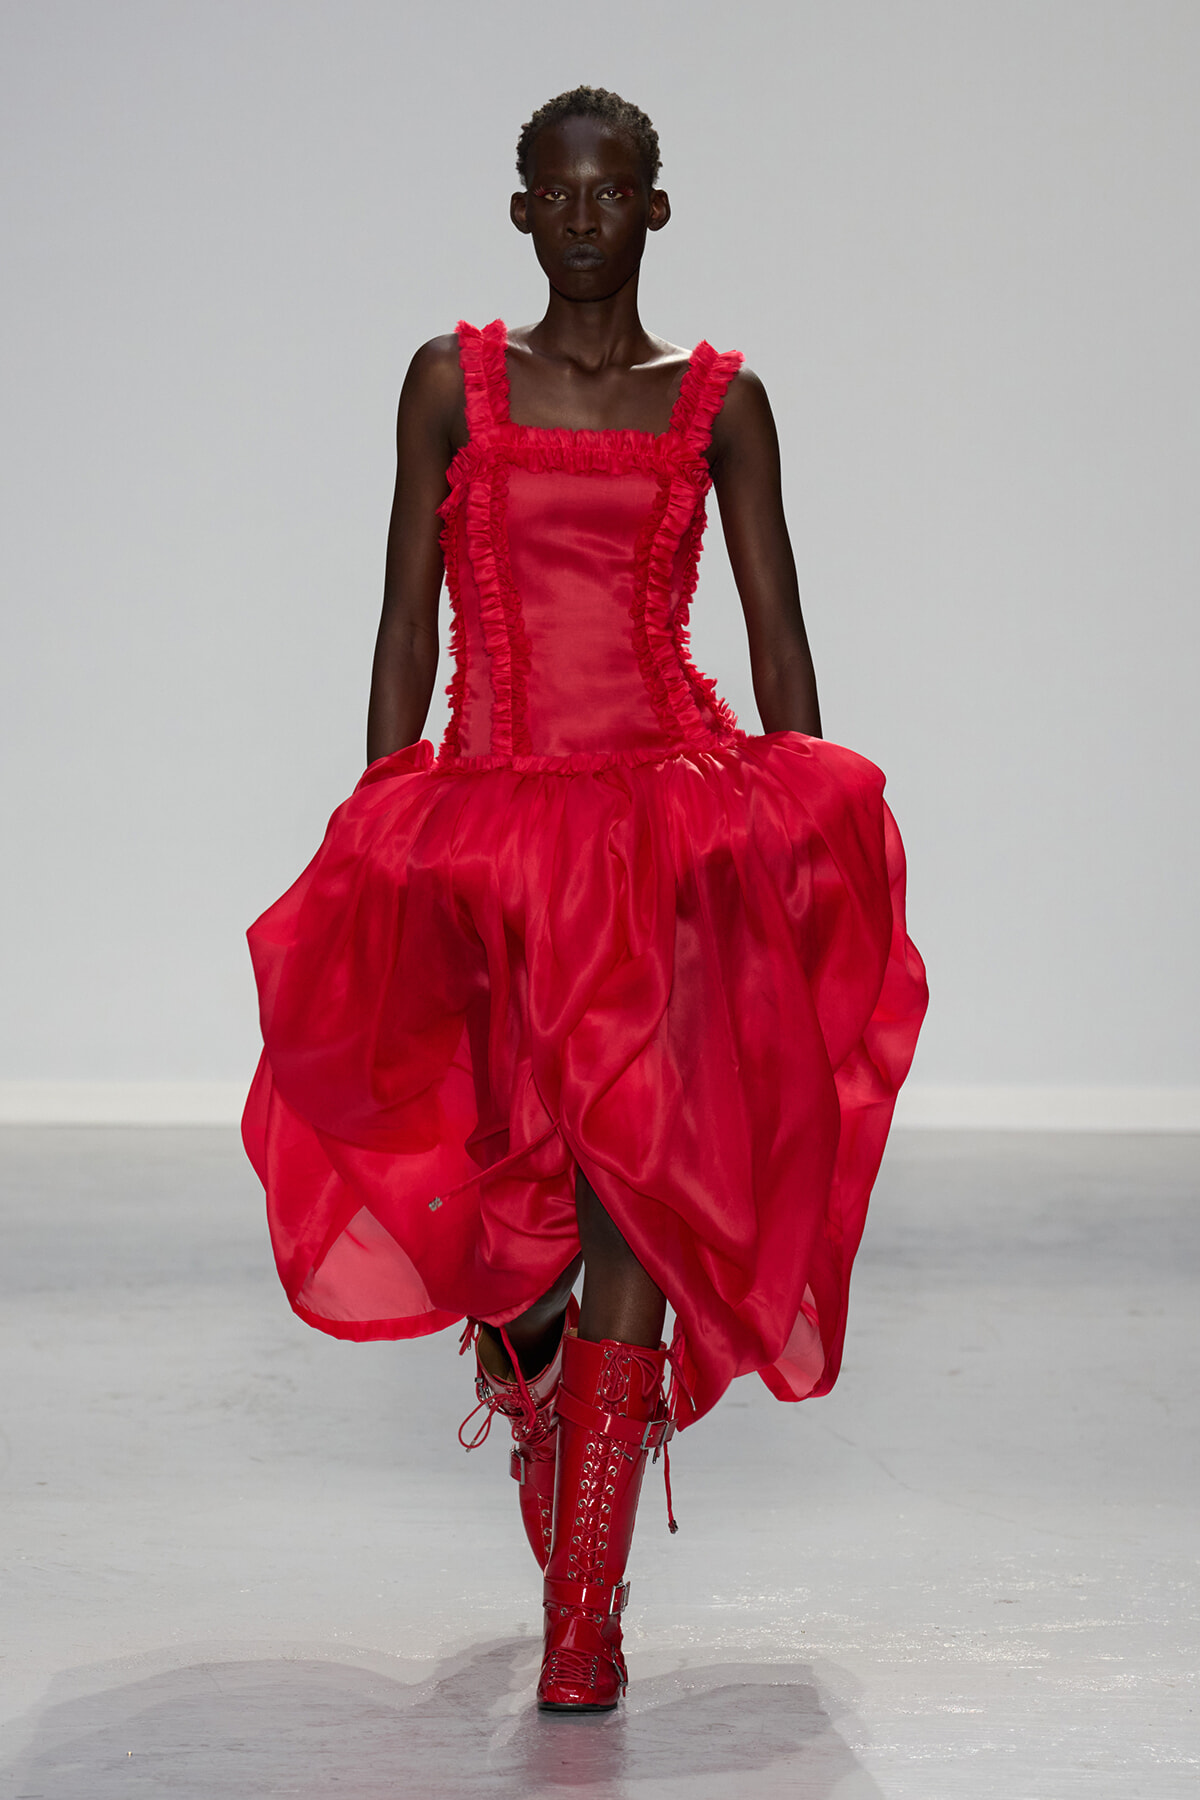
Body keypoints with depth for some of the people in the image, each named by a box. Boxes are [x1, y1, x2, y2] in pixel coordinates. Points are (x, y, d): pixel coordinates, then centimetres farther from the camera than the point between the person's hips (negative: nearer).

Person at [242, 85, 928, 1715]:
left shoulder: (720, 403, 9)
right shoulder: (453, 384, 10)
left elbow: (778, 633, 8)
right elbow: (408, 620, 8)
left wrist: (809, 838, 1)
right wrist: (381, 842, 3)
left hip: (675, 816, -1)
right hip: (487, 818, 1)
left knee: (634, 1197, -11)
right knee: (499, 1196, 4)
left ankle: (585, 1617, -9)